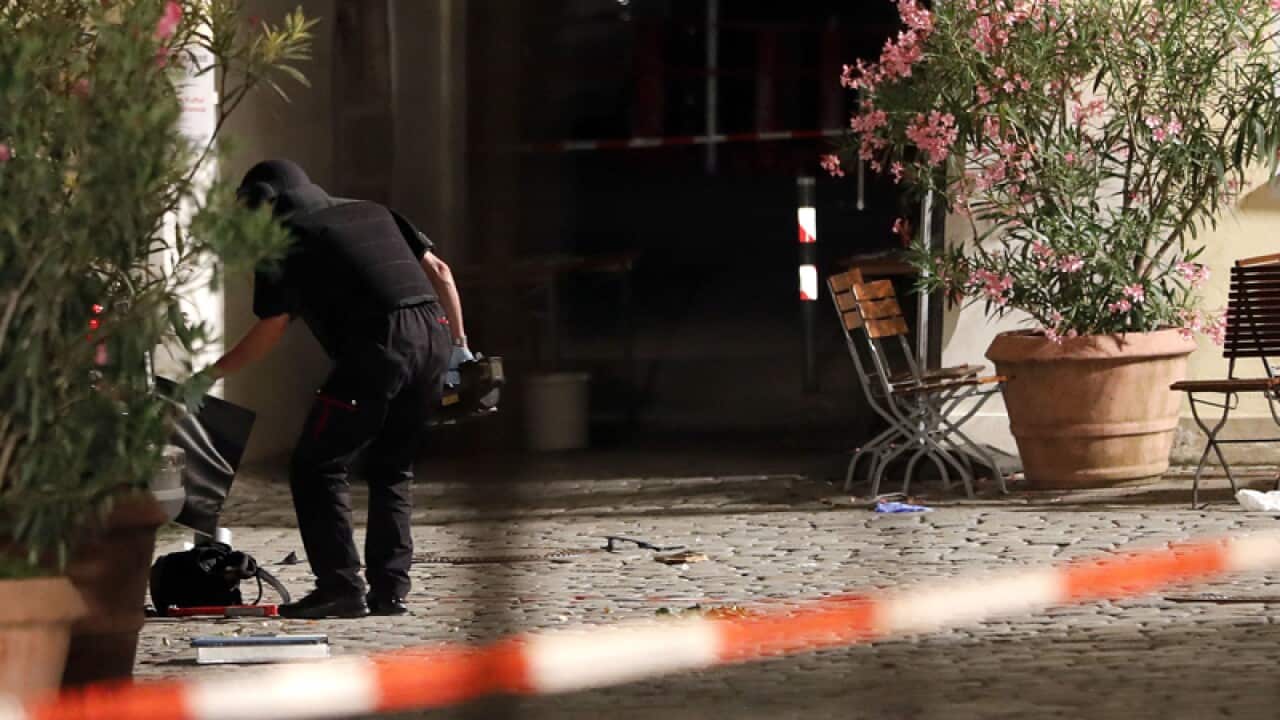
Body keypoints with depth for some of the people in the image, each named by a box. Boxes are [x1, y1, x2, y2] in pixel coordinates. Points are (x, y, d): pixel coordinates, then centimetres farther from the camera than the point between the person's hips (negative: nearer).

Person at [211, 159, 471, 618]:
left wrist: (213, 372, 20)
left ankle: (341, 586, -4)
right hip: (434, 335, 7)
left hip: (378, 347, -7)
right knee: (392, 469, 19)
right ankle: (390, 589, 14)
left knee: (315, 467, 3)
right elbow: (439, 272, 21)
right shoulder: (373, 213, 27)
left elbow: (269, 332, 8)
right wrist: (458, 344, 22)